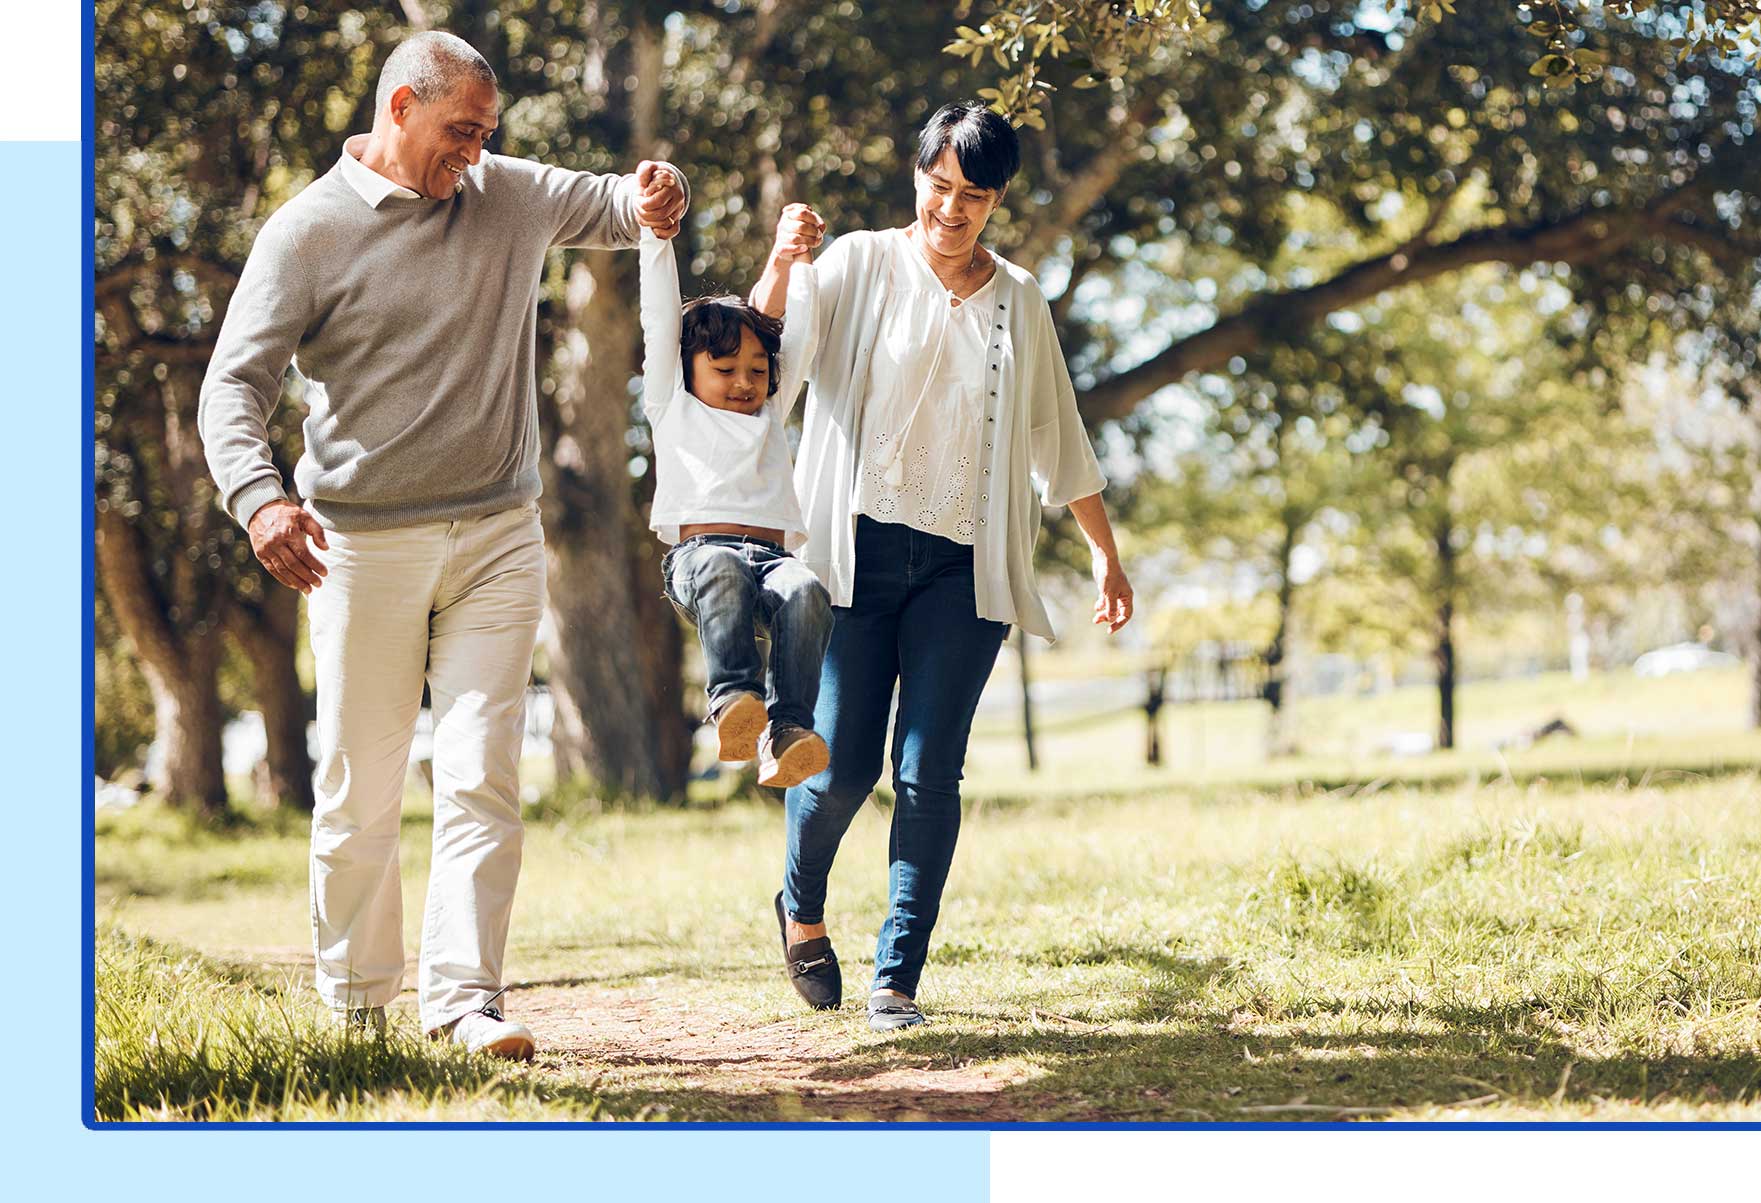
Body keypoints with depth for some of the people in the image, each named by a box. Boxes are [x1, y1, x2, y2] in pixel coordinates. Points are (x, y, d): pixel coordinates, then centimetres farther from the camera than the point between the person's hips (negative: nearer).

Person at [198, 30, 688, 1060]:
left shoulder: (512, 196, 10)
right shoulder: (310, 231, -3)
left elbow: (614, 203, 25)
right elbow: (237, 382, -7)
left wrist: (657, 197, -2)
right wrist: (258, 494, -26)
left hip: (498, 538, 3)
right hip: (364, 542, -3)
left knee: (484, 776, -7)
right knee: (360, 785, 4)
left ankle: (464, 995, -8)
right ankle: (355, 1000, 20)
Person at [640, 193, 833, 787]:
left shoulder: (770, 414, 33)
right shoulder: (673, 406, 25)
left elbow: (801, 335, 33)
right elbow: (660, 319, 20)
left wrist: (797, 255, 29)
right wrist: (655, 231, 17)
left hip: (772, 553, 3)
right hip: (698, 551, -3)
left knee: (806, 593, -32)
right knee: (724, 575, -39)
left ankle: (788, 732, -43)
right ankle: (733, 701, -52)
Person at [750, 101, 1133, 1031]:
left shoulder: (1018, 301, 13)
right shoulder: (860, 266, 4)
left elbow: (1058, 438, 20)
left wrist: (1106, 554, 19)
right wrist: (778, 270, -29)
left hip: (964, 566, 2)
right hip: (862, 551, -2)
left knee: (928, 773, -6)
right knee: (842, 764, -4)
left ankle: (897, 978, -1)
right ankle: (801, 909, 26)